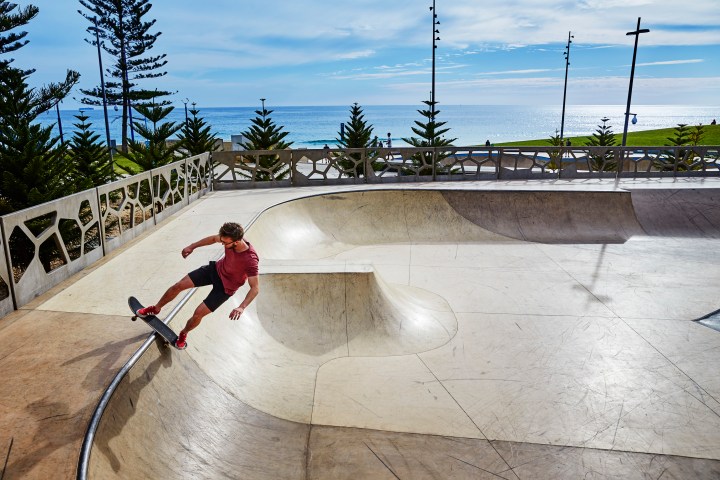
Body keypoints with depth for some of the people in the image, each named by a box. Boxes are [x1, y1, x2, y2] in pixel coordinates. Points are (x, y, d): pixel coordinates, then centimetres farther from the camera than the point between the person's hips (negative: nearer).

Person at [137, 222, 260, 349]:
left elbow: (255, 288, -33)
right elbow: (213, 238, 2)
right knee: (178, 286, 5)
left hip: (226, 287, -5)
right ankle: (156, 309, 33)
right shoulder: (230, 239, -22)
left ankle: (183, 334, 29)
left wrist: (242, 307, -44)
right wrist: (192, 246, 8)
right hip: (216, 269, 5)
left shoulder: (251, 260, -39)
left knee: (198, 313, -6)